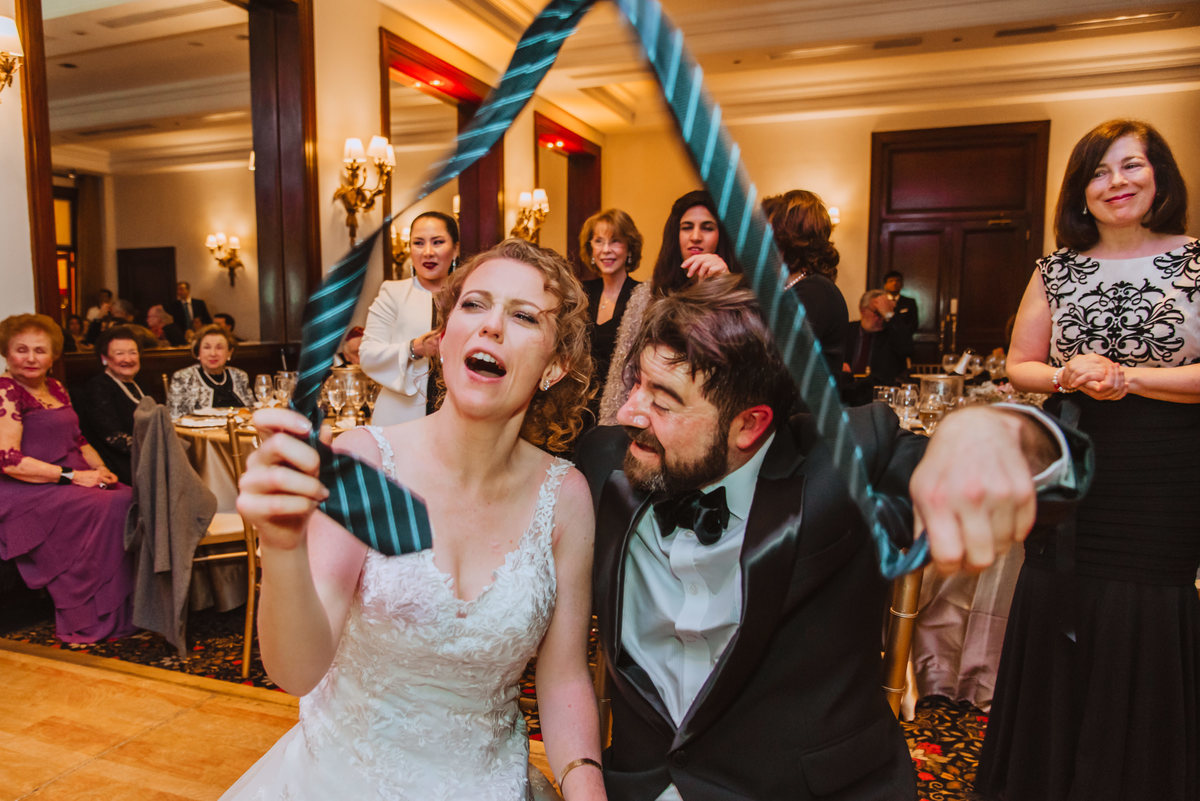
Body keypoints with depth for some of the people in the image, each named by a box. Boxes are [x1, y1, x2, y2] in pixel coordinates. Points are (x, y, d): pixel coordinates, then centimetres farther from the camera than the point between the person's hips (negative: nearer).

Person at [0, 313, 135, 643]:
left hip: (72, 484, 7)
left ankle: (131, 608, -15)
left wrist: (100, 469, 2)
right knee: (106, 508, -29)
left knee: (131, 499, -20)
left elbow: (78, 440, 22)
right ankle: (87, 622, -19)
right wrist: (73, 476, -18)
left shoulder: (55, 388, 17)